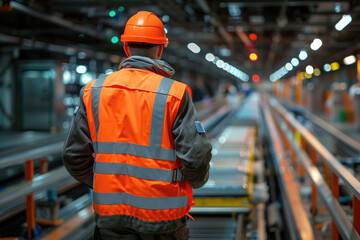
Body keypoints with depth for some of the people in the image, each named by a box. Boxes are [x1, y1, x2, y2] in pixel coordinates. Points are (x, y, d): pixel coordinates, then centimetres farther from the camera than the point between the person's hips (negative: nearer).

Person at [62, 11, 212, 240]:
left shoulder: (94, 91, -1)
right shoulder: (174, 94, -12)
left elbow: (74, 156, 2)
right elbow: (196, 158, -14)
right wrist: (197, 180, 9)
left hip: (110, 214, 3)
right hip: (162, 214, -2)